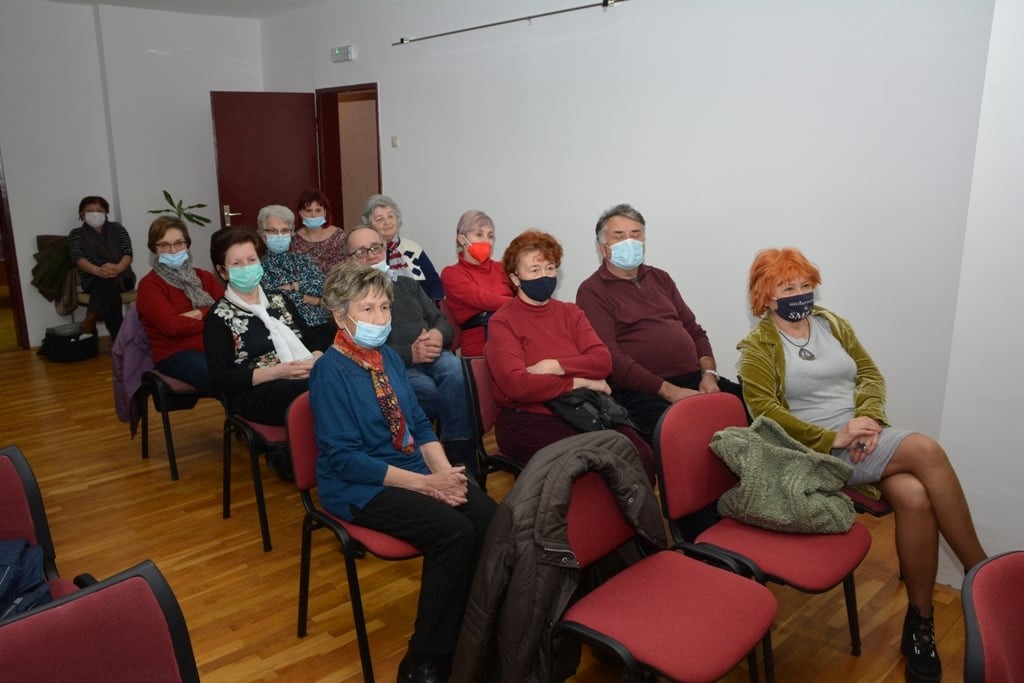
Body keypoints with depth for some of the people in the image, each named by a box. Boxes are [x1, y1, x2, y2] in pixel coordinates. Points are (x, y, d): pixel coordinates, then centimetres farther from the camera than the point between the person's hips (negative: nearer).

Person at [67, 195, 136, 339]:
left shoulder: (117, 228, 16)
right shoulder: (76, 234, 13)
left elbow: (128, 253, 2)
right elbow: (78, 259, -5)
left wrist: (118, 268, -25)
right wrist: (98, 271, -29)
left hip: (121, 276, 1)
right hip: (93, 279, -1)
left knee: (109, 283, -39)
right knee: (108, 285, -39)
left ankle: (91, 319, -41)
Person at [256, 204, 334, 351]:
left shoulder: (303, 260, 19)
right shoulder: (259, 265, 8)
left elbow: (323, 285, 5)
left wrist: (295, 286, -3)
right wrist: (308, 298, -3)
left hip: (321, 327, 4)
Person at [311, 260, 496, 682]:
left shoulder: (389, 357, 9)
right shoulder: (330, 371, -13)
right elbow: (345, 459, -18)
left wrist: (445, 470, -8)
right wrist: (426, 483, -21)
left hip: (415, 469, 7)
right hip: (360, 487, -6)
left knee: (489, 518, -19)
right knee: (454, 532, -28)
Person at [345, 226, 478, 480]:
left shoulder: (407, 284, 26)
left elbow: (441, 321, 21)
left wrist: (438, 334, -5)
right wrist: (410, 353, -16)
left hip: (433, 355, 4)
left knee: (454, 370, -31)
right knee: (428, 388, -33)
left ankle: (461, 459, -29)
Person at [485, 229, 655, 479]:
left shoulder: (571, 313, 17)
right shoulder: (502, 322, 0)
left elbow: (603, 361, 3)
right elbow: (516, 385, -14)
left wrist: (554, 366, -12)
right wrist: (579, 382, -6)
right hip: (528, 419, -4)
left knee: (641, 456, -21)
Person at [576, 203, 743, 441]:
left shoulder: (660, 278, 23)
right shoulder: (592, 292, 0)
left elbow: (694, 330, 23)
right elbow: (611, 358, -10)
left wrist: (709, 373, 2)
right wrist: (669, 391, -16)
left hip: (695, 379, 7)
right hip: (643, 392, -7)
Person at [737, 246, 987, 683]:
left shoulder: (832, 324, 16)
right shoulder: (758, 345, -2)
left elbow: (869, 373, 11)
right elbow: (764, 409, -13)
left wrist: (869, 418, -10)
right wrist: (832, 437, -19)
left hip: (866, 436, 5)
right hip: (817, 452, -5)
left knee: (915, 497, -26)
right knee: (926, 451, -26)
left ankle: (921, 618, -8)